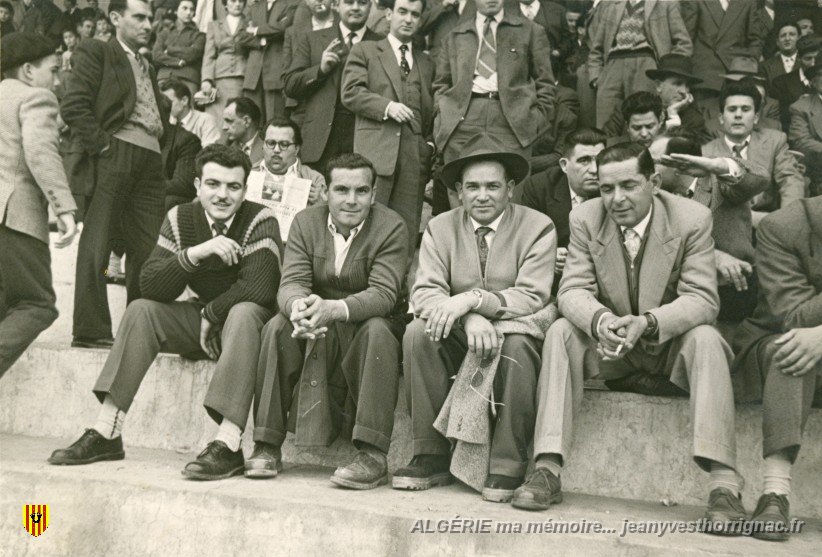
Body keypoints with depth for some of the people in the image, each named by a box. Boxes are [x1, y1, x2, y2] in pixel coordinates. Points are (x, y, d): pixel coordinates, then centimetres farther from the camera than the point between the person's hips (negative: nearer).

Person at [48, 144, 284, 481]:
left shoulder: (261, 222, -15)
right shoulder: (181, 219, -2)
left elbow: (259, 287, -26)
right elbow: (150, 286, -12)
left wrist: (210, 315, -16)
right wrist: (194, 253, -27)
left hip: (249, 319, -5)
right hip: (203, 320, 5)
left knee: (243, 313, -37)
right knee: (141, 310, -15)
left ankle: (227, 445, -44)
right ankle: (105, 435, -15)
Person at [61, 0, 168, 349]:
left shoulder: (147, 68, 28)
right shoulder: (96, 52, 7)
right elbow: (73, 106, -5)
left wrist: (162, 143, 10)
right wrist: (100, 145, -12)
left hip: (149, 159, 7)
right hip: (114, 153, -7)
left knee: (148, 248, 2)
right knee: (97, 243, -8)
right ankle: (90, 330, -7)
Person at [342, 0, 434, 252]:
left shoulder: (426, 63, 25)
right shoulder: (364, 51, 12)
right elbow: (351, 93, -1)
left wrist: (430, 144, 9)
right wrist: (387, 106, -13)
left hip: (416, 154, 4)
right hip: (376, 149, -3)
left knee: (407, 230, -1)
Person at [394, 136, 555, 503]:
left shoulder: (538, 227, -2)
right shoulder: (440, 228, 6)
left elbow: (533, 297, -14)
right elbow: (424, 291, -7)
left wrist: (473, 299, -29)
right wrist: (469, 320, -28)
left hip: (515, 332, -2)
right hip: (458, 339, 3)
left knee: (517, 344, -35)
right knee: (418, 333, -26)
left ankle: (508, 466, -21)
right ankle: (430, 457, -18)